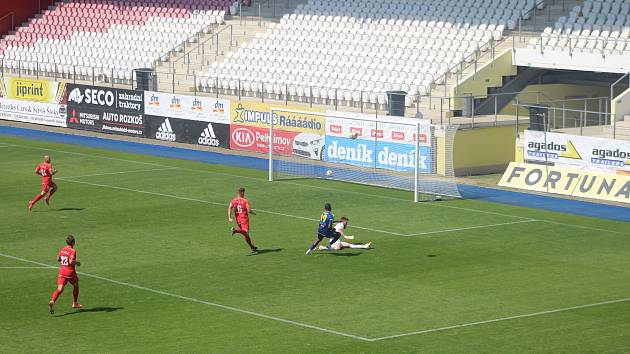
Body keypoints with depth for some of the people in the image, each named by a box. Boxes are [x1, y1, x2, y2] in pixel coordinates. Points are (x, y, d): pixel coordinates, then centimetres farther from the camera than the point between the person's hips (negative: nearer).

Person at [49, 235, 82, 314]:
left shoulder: (62, 250, 8)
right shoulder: (73, 251, -12)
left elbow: (58, 259, 19)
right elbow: (71, 261, -24)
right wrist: (76, 262, -6)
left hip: (62, 271, 4)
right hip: (70, 272, -4)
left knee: (60, 289, -7)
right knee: (76, 286, 23)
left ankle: (52, 301, -33)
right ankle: (75, 303, 33)